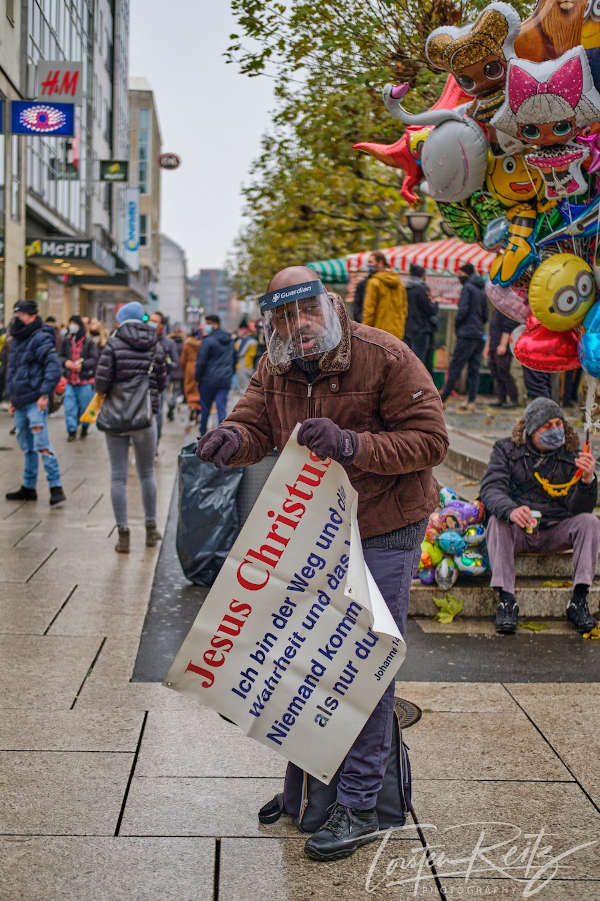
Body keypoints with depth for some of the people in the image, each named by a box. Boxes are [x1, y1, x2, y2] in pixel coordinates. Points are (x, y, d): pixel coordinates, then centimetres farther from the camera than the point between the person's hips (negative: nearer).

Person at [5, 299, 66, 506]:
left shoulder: (41, 339, -10)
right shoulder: (16, 340, 17)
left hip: (35, 402, -9)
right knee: (26, 446, 14)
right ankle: (28, 488, 23)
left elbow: (54, 367, -19)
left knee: (42, 444, -12)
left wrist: (44, 394, -22)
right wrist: (12, 398, 22)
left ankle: (56, 488, -9)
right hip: (20, 403, 9)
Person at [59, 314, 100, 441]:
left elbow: (94, 359, -10)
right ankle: (71, 430, 5)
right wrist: (65, 362, -11)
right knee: (69, 406, -2)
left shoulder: (88, 342, -6)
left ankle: (85, 427, 31)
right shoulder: (66, 341, 6)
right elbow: (61, 356, 12)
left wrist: (82, 365, -24)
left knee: (85, 406, 8)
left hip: (85, 380, -3)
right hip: (70, 380, 3)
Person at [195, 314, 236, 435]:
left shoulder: (208, 341, -11)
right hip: (225, 381, 4)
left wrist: (198, 378, 0)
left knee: (205, 408, 11)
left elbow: (201, 362, -10)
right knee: (222, 408, -1)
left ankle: (203, 434, 21)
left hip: (208, 380, -4)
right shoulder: (230, 341, 11)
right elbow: (234, 360, 19)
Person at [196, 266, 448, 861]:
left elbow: (429, 441, -21)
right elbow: (254, 423, -6)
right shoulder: (275, 369, 1)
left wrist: (350, 445, -34)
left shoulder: (385, 358, -19)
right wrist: (231, 439, -31)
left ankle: (358, 808, 7)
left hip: (383, 533, -6)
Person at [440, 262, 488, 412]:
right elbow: (485, 316, 16)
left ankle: (442, 399, -4)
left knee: (455, 368, -6)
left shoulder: (468, 287, -6)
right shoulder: (482, 291, 17)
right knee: (473, 370, 6)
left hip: (467, 334, -7)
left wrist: (457, 326, -3)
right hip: (479, 336, 7)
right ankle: (471, 402, 3)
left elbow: (463, 310, -15)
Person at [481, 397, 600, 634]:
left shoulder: (572, 456, 0)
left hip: (555, 532, 1)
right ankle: (506, 599, -33)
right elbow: (491, 488, -16)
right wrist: (511, 510, -39)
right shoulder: (506, 450, -1)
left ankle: (579, 601, -25)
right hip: (518, 532, -1)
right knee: (497, 521, -30)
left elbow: (580, 509, -7)